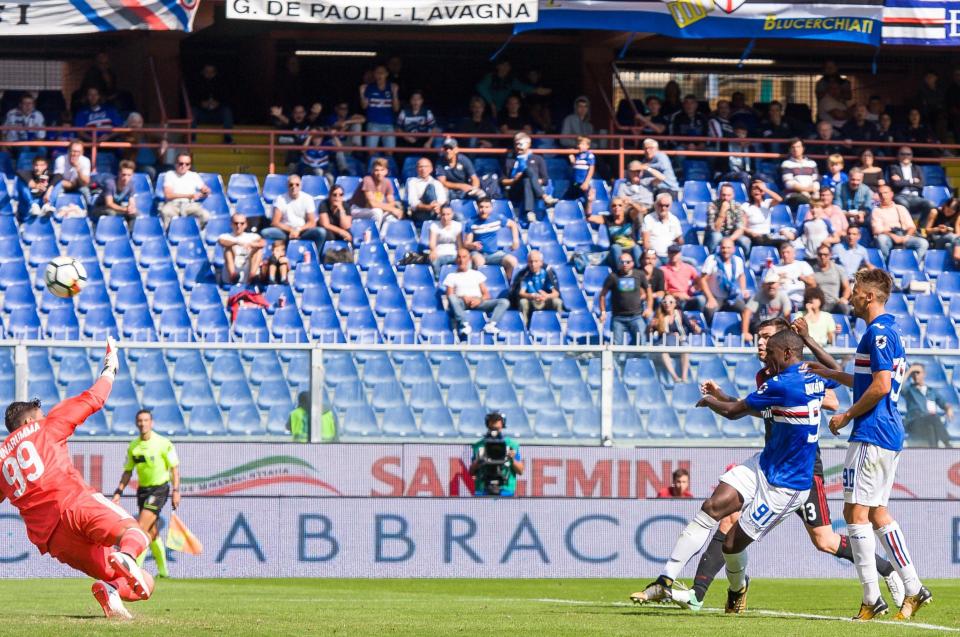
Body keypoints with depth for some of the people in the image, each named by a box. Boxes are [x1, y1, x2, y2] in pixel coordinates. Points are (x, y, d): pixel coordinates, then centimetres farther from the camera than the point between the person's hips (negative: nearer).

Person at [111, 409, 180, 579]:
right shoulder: (133, 446, 6)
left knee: (142, 527, -17)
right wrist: (119, 492, 5)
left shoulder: (163, 443, -9)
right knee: (152, 532, 8)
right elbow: (128, 471, 14)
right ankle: (163, 570, 21)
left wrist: (176, 490, -12)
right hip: (143, 489, 6)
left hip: (159, 488, -6)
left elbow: (174, 468, -5)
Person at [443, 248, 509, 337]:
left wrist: (479, 299, -7)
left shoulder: (477, 274, 27)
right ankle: (464, 325, -52)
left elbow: (487, 295, 17)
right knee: (452, 299, -39)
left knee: (504, 302, -21)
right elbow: (450, 297, 7)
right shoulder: (451, 276, 21)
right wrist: (463, 298, -14)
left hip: (478, 302, 2)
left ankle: (490, 325, -42)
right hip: (461, 303, -2)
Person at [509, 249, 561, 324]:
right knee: (523, 302, -33)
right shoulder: (523, 274, -11)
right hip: (530, 301, -1)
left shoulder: (548, 271, -10)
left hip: (546, 302, 1)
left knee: (557, 302, -28)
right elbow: (520, 293, -19)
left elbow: (556, 293, -15)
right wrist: (533, 296, -40)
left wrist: (547, 296, -40)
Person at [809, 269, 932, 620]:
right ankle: (913, 588, 11)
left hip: (871, 433, -10)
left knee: (856, 511, -7)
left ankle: (872, 598, -9)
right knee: (877, 512, 14)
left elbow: (881, 386, -22)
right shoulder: (889, 331, 18)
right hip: (890, 433, 10)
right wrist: (832, 374, 31)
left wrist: (847, 416, -11)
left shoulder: (877, 333, -14)